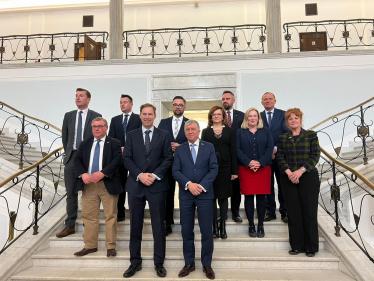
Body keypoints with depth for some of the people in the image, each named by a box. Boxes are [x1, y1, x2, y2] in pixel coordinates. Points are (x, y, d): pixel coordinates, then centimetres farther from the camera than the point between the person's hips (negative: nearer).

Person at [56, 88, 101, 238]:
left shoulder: (96, 116, -1)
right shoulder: (68, 116, 10)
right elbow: (64, 137, 16)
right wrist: (68, 153, 10)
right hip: (71, 157, 4)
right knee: (71, 193, 7)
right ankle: (70, 226, 15)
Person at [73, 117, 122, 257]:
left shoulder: (114, 143, 2)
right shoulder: (85, 144, 15)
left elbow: (117, 160, -10)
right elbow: (77, 160, 7)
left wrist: (102, 173, -21)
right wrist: (83, 174, -12)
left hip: (108, 184, -3)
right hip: (88, 184, 4)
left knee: (110, 216, 1)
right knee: (89, 216, 8)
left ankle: (110, 247, 10)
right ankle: (90, 245, 20)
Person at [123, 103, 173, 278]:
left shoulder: (164, 135, 5)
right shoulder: (132, 135, 8)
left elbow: (168, 158, -1)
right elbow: (127, 159, 1)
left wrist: (155, 175, -13)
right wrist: (139, 175, -12)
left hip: (157, 185, -1)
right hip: (135, 185, 1)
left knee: (158, 226, 5)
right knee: (135, 226, 9)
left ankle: (159, 263, 19)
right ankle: (135, 262, 22)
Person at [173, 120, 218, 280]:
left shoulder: (209, 147, 5)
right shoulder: (179, 149, 8)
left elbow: (214, 169, -3)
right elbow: (175, 171, 0)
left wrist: (201, 186, -14)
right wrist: (188, 184, -15)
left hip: (205, 194, -1)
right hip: (185, 195, 2)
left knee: (206, 231, 2)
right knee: (186, 231, 7)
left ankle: (207, 265, 18)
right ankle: (189, 263, 22)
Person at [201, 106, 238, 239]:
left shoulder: (230, 131, 6)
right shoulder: (206, 131, 7)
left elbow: (233, 152, 3)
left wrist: (234, 171, -2)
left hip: (225, 168, 0)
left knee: (224, 197, 6)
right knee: (211, 197, 3)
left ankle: (223, 227, 16)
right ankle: (215, 227, 13)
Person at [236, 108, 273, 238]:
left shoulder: (266, 131, 12)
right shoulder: (240, 132, 9)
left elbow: (270, 148, 2)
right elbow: (238, 149, 0)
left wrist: (260, 162, -11)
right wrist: (249, 162, -14)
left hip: (263, 168, 1)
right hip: (245, 169, 0)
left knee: (261, 196, 1)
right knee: (248, 196, 1)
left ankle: (260, 225, 13)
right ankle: (251, 225, 11)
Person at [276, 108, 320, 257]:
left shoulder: (311, 135, 3)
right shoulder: (282, 138, 9)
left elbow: (315, 155, -4)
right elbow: (280, 157, 4)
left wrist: (301, 170, -15)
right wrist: (288, 172, -12)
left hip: (308, 177, -2)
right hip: (288, 179, 2)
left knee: (309, 211, 0)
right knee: (293, 212, 4)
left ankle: (311, 247, 14)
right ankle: (297, 246, 15)